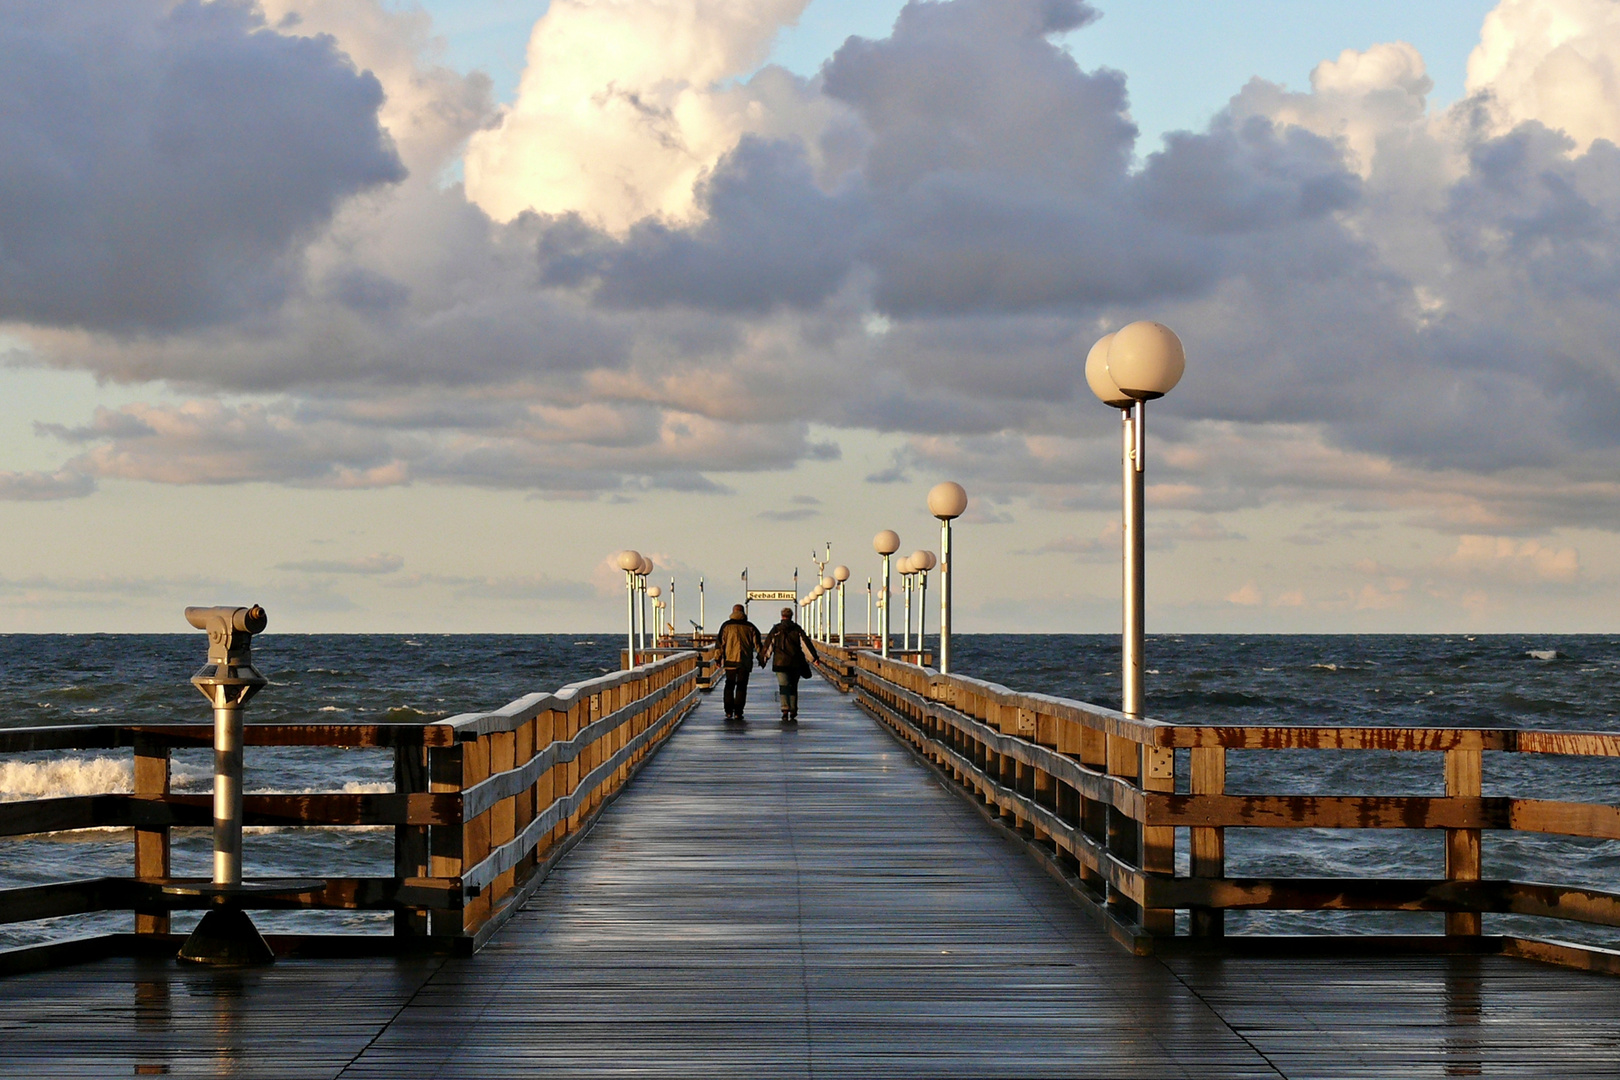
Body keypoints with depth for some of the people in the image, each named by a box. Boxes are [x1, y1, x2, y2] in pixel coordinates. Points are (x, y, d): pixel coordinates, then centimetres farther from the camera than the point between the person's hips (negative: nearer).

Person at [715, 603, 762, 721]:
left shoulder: (726, 625, 3)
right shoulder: (750, 627, 5)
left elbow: (720, 642, -1)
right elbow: (757, 643, 4)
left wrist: (718, 657, 2)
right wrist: (761, 658, 8)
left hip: (730, 660, 0)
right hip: (745, 662, 0)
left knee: (729, 686, 11)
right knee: (741, 687, 4)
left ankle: (729, 712, 5)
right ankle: (738, 712, -2)